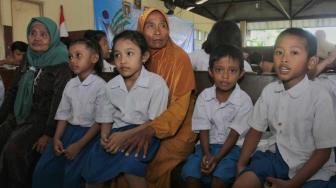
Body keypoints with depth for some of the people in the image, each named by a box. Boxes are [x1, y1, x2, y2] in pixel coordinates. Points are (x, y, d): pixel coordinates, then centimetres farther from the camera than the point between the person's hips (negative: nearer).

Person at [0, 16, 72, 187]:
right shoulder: (27, 61, 10)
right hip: (18, 116, 7)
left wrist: (48, 133, -22)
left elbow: (59, 102, -18)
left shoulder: (61, 66, -12)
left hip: (41, 119, -7)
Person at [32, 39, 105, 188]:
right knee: (42, 170, -1)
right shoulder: (70, 84, 7)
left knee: (72, 175, -18)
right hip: (69, 130, 6)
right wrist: (57, 138, -4)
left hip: (89, 133, -6)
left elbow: (100, 121, -14)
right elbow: (63, 114, 10)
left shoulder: (101, 86, -13)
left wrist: (79, 145, -17)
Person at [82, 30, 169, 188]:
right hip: (118, 131, 5)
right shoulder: (111, 85, 7)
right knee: (92, 170, -6)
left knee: (129, 163, -31)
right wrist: (104, 136, -8)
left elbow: (155, 121, -12)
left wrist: (125, 135, -20)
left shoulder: (156, 83, -11)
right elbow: (107, 117, 13)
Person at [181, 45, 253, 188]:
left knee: (221, 175, -29)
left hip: (232, 146, -2)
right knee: (190, 171, -21)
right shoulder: (204, 96, -1)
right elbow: (203, 129, -3)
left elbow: (235, 133, -12)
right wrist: (206, 154, -20)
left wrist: (217, 158, -22)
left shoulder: (244, 100, -10)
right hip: (208, 144, 3)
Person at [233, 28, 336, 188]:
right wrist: (241, 165, -4)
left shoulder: (320, 97, -19)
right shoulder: (269, 91, -6)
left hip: (313, 168, -3)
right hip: (280, 156, 3)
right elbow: (256, 130, 4)